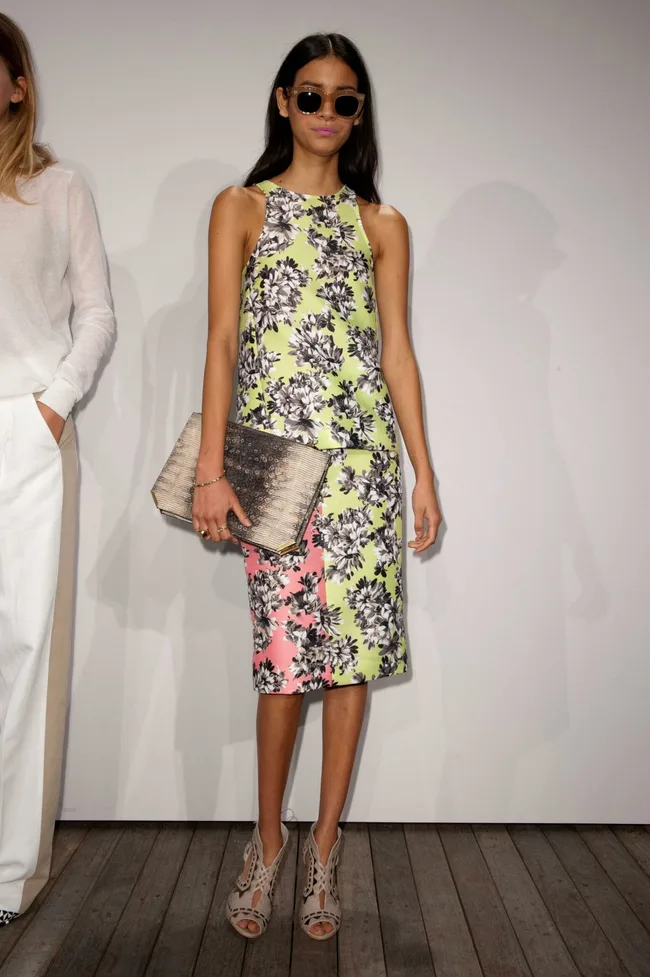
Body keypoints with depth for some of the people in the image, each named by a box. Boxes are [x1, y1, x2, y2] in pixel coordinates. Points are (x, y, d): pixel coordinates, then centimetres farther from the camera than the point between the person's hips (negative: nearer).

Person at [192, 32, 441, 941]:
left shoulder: (382, 225, 14)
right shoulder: (241, 208, 9)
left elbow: (397, 352, 10)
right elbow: (223, 340, 0)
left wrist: (425, 476, 4)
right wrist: (212, 469, -8)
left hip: (364, 455, 2)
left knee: (355, 646, 1)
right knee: (285, 651, -2)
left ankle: (324, 845, 17)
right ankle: (268, 841, 19)